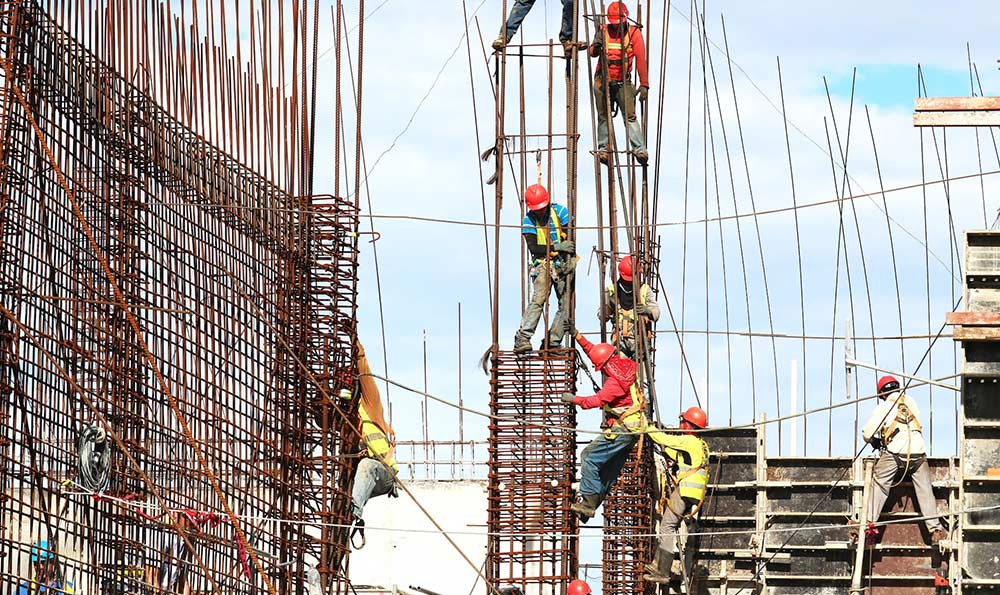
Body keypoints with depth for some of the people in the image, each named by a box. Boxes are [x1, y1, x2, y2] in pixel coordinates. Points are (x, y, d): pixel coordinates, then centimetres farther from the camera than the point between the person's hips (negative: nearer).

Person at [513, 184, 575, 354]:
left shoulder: (560, 212, -1)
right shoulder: (528, 221, -2)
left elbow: (570, 238, -3)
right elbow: (533, 248, -12)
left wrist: (568, 263, -13)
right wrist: (557, 247, -23)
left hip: (563, 264, 2)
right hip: (543, 265, -2)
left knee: (566, 305, -4)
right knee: (538, 300, -21)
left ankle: (552, 342, 1)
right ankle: (522, 339, -26)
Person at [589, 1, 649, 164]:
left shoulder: (634, 33, -3)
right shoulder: (603, 31, 3)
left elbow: (641, 60, -9)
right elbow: (593, 53, -4)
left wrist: (644, 85, -16)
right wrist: (596, 46, -29)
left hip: (623, 82, -2)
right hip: (603, 82, 2)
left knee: (630, 116, -12)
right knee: (603, 117, 5)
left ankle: (639, 149, -17)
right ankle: (603, 149, 10)